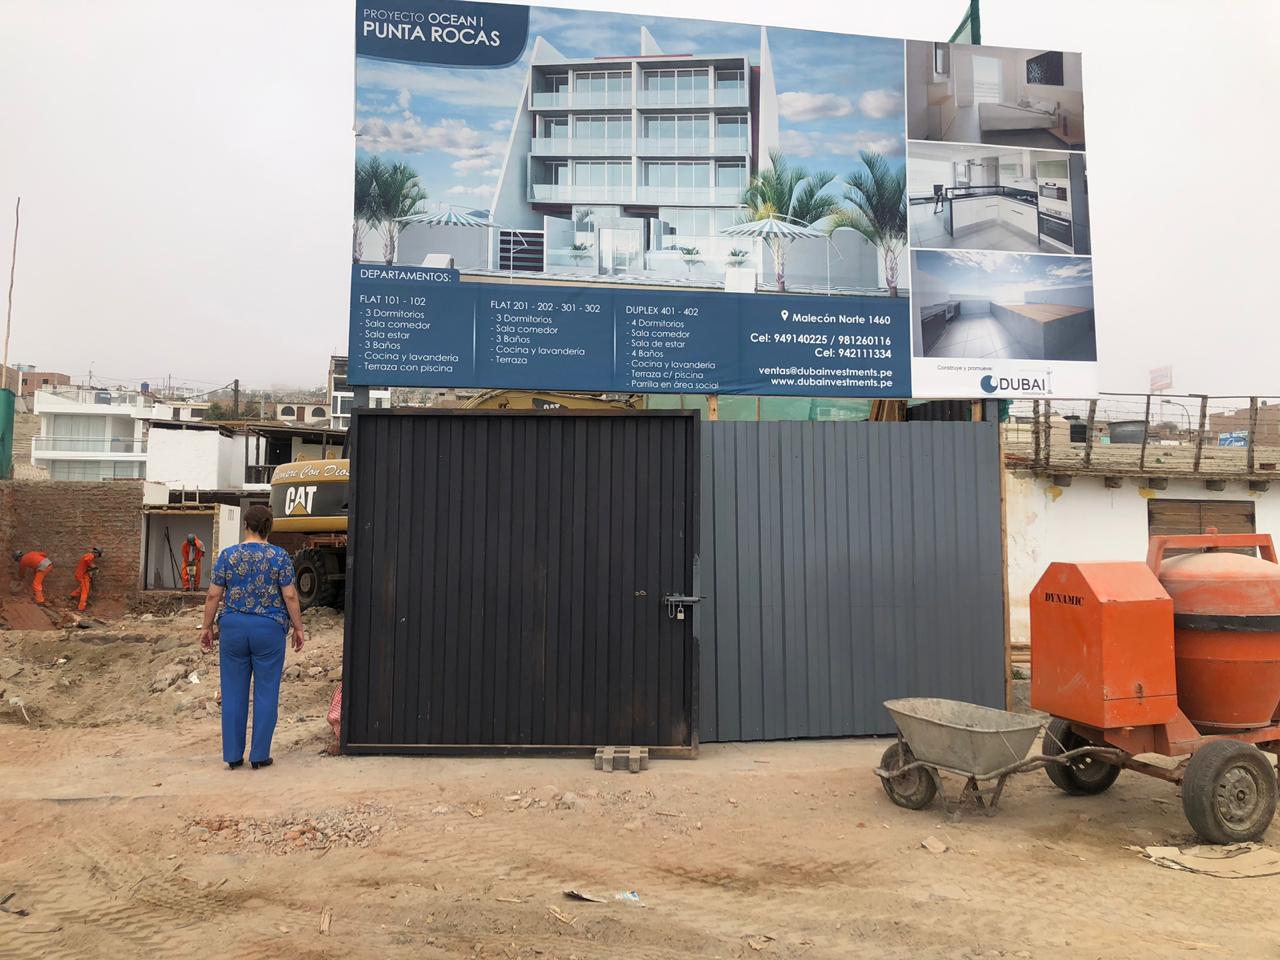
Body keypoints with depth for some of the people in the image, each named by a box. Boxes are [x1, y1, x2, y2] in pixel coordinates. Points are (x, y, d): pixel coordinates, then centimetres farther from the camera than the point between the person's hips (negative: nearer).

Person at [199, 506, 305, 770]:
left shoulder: (227, 556, 0)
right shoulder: (280, 557, -4)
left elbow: (213, 595, 2)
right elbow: (290, 596, -6)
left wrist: (207, 627, 12)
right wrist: (298, 628, 2)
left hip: (233, 627, 2)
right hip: (269, 629, -2)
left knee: (234, 693, 10)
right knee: (266, 693, 6)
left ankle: (233, 755, 15)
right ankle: (259, 755, 10)